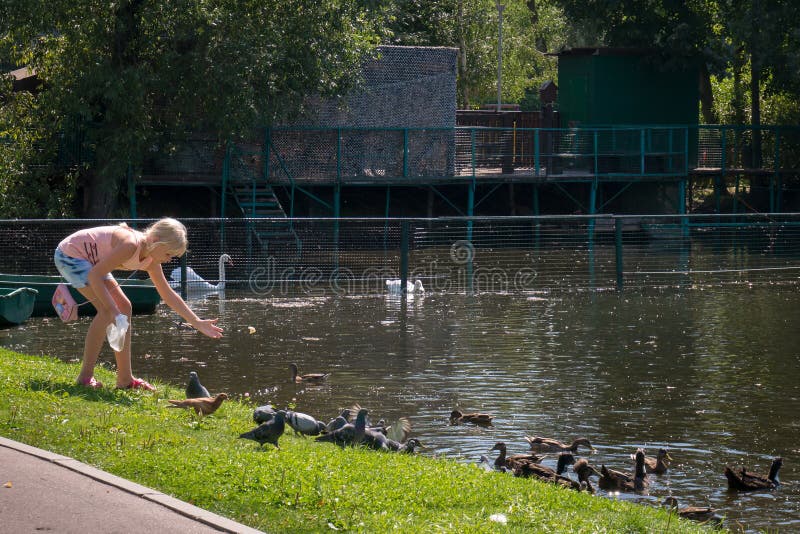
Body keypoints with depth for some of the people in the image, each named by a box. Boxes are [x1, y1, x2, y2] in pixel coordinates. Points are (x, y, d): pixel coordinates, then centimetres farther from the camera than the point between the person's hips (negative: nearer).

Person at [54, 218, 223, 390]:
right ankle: (86, 376, -14)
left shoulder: (150, 259, -3)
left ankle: (125, 378, 10)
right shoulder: (131, 245, -31)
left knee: (124, 306, 6)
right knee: (107, 309, -21)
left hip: (88, 260, 10)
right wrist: (112, 310, -34)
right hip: (69, 254, -10)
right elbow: (94, 276, -32)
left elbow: (168, 294, 8)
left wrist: (197, 322, 6)